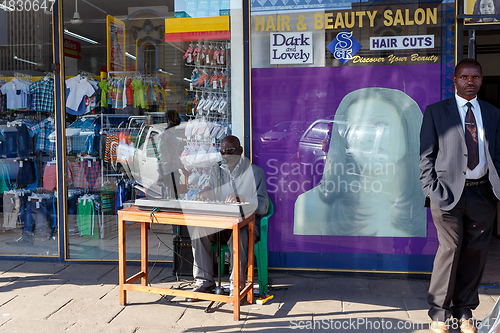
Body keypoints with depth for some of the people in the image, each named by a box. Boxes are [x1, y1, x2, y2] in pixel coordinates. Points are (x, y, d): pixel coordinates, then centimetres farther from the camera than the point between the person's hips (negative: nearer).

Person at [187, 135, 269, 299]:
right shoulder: (216, 171, 16)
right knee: (198, 229, -26)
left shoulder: (255, 172, 2)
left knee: (238, 234, -37)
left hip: (246, 224, -3)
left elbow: (263, 206, -7)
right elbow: (212, 202, 12)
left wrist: (240, 199, -24)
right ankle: (204, 280, -18)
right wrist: (206, 192, -12)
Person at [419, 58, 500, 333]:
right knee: (450, 249, -6)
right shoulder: (435, 111, 6)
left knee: (475, 253, 7)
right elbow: (426, 156, 2)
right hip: (449, 192, -3)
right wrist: (432, 191, -8)